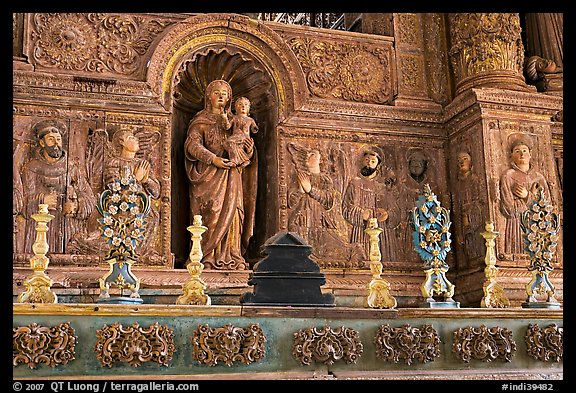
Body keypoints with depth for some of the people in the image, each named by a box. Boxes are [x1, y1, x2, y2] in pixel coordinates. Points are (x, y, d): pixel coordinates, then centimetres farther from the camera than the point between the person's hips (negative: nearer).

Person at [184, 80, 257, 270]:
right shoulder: (200, 121, 5)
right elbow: (192, 145, -10)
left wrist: (249, 150, -5)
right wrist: (213, 159, -23)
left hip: (231, 177, 5)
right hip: (209, 177, -4)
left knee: (232, 216, -3)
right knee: (211, 216, -13)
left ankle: (231, 258, -2)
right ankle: (208, 259, -13)